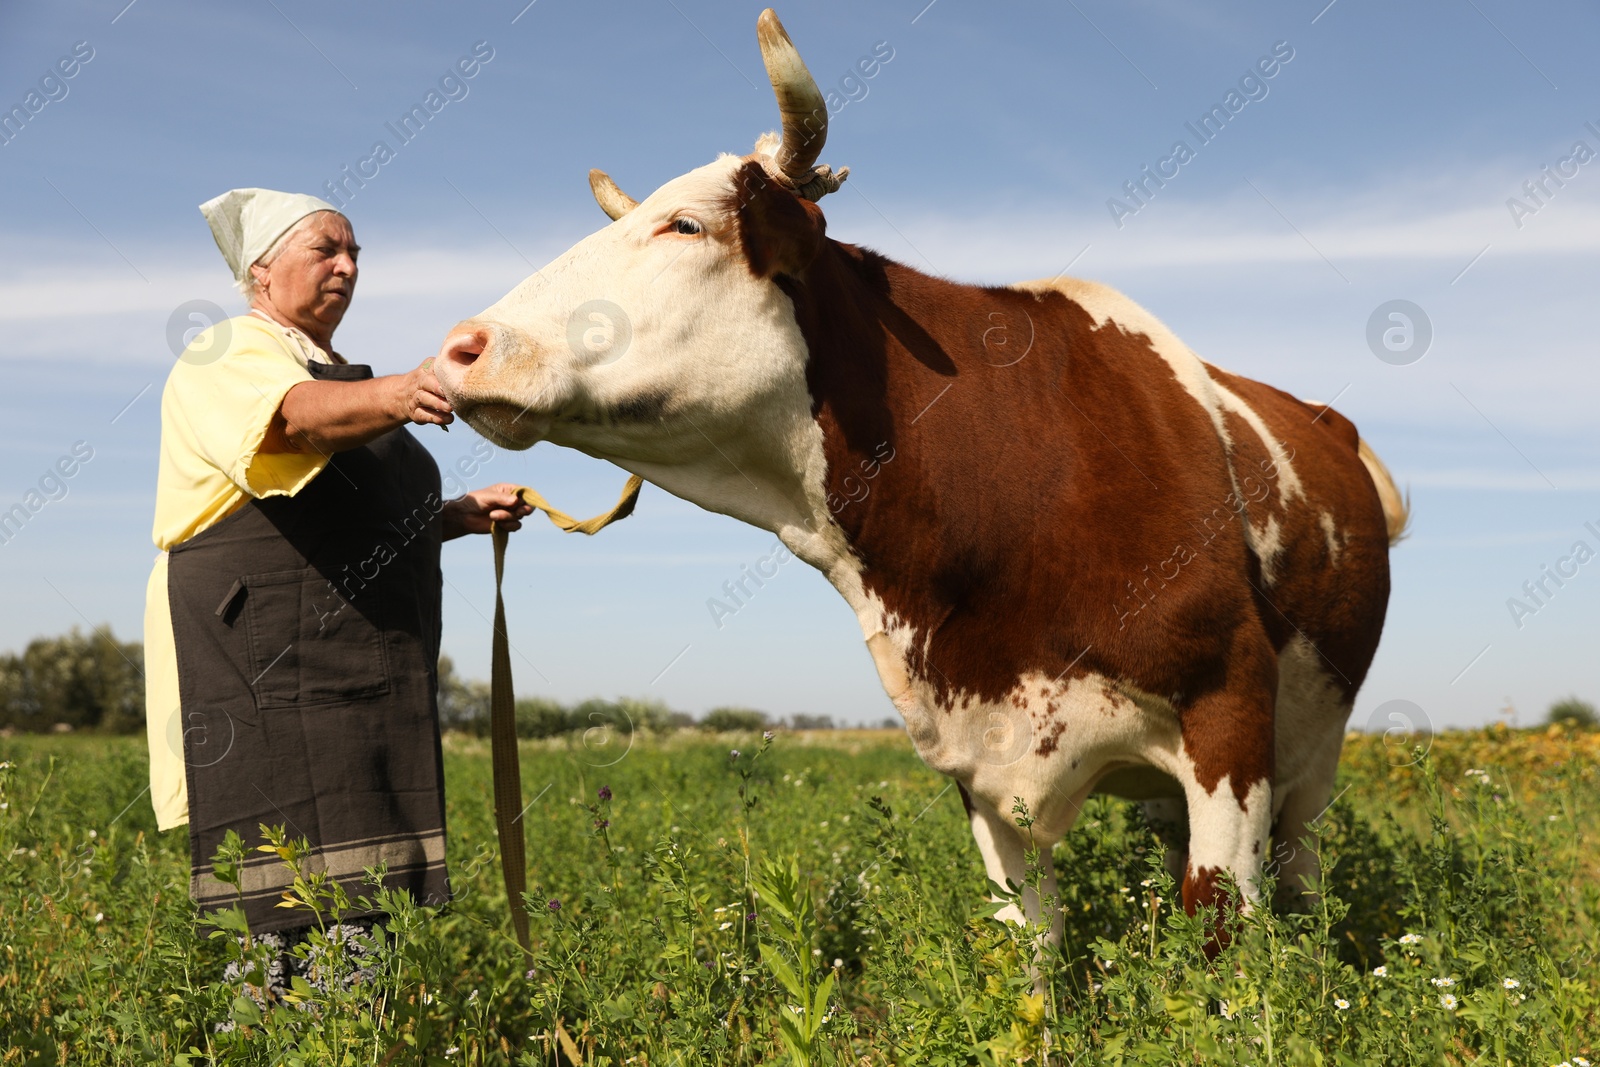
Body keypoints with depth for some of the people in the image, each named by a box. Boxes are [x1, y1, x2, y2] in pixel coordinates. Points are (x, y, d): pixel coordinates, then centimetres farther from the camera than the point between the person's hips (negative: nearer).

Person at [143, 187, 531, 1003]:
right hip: (259, 669, -8)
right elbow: (298, 417, -25)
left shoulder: (342, 377, 26)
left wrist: (459, 516, 17)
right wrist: (393, 396, -44)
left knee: (371, 904, 4)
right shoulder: (230, 357, -1)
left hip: (367, 680, 8)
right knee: (291, 907, -13)